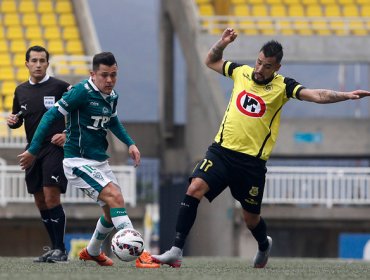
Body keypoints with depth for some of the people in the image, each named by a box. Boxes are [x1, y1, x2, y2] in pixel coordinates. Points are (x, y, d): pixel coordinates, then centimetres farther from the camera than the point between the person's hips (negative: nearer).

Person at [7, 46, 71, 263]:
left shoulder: (60, 87, -5)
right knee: (40, 202, 7)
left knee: (51, 196, -16)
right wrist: (13, 121, 1)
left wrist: (68, 134, -11)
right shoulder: (21, 91, 12)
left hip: (55, 148, -6)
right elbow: (17, 119, 23)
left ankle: (60, 250, -11)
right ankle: (55, 248, 17)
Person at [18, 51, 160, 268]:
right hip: (78, 161, -8)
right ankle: (140, 255, -28)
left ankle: (92, 252, 39)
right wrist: (33, 150, -14)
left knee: (113, 211, 14)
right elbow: (52, 116, -14)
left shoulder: (112, 96, 6)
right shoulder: (82, 92, -18)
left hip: (100, 161, 8)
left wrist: (130, 144, 14)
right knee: (115, 197, -23)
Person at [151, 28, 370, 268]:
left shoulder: (282, 86, -3)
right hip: (222, 150, 2)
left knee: (251, 217, 9)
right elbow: (211, 61, 23)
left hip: (252, 161, -2)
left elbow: (316, 95, -15)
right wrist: (222, 43, 4)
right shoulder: (242, 72, 6)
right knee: (195, 188, -19)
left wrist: (346, 95, -30)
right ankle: (176, 251, -18)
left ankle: (264, 245, 46)